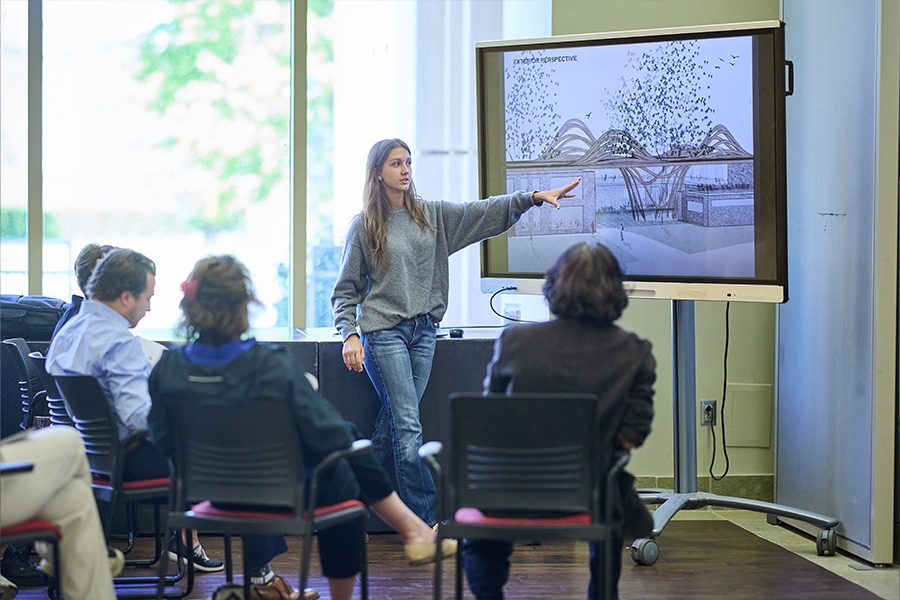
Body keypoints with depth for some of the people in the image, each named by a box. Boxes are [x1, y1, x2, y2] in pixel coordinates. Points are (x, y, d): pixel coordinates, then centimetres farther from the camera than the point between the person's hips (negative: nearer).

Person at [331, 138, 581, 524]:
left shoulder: (432, 215, 10)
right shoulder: (364, 226, 1)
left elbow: (484, 213, 3)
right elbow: (346, 289, 3)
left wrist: (533, 197, -8)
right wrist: (349, 334, -9)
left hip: (423, 332, 4)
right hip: (383, 331, -4)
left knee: (393, 424, 7)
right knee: (408, 426, -9)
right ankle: (426, 522, -7)